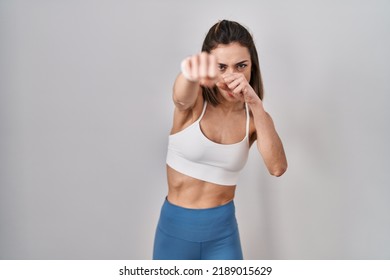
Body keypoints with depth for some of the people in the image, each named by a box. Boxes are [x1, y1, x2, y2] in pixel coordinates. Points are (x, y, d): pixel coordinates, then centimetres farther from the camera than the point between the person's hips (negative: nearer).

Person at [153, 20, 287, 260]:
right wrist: (193, 73, -60)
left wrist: (255, 104, -29)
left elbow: (277, 167, -21)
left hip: (223, 231, 1)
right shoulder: (193, 101, -11)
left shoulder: (255, 117, -4)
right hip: (176, 227, -1)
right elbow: (182, 96, -36)